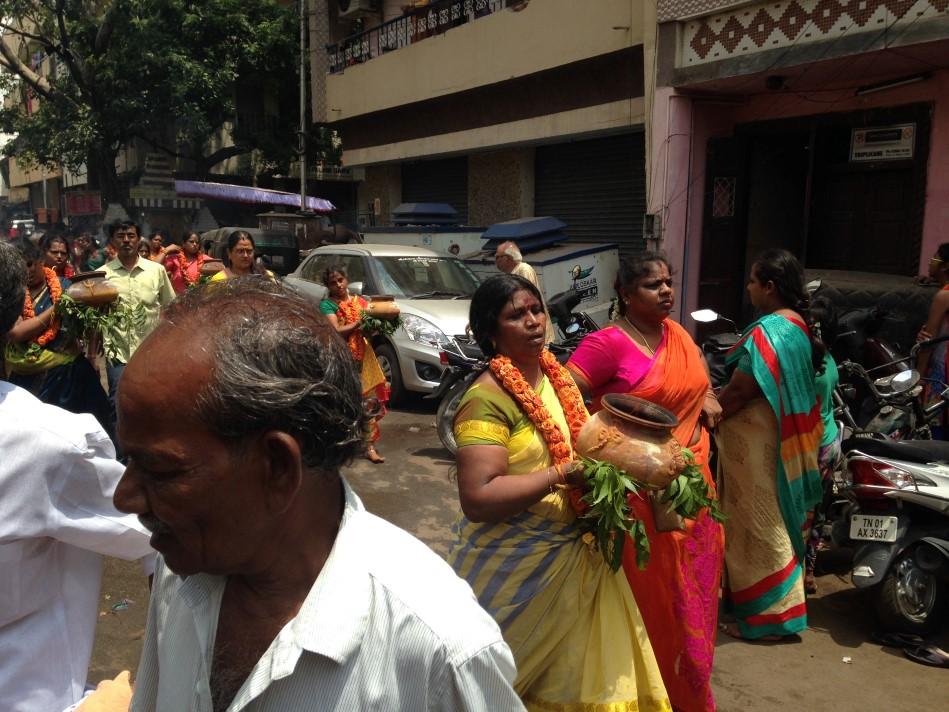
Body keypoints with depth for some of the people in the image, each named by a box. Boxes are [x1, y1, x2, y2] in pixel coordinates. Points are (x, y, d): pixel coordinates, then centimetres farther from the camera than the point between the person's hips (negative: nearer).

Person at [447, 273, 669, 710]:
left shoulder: (557, 375, 5)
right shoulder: (487, 400, -20)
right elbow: (477, 499, -27)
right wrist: (562, 474, -26)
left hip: (572, 552, 7)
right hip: (513, 566, -7)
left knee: (581, 668, 16)